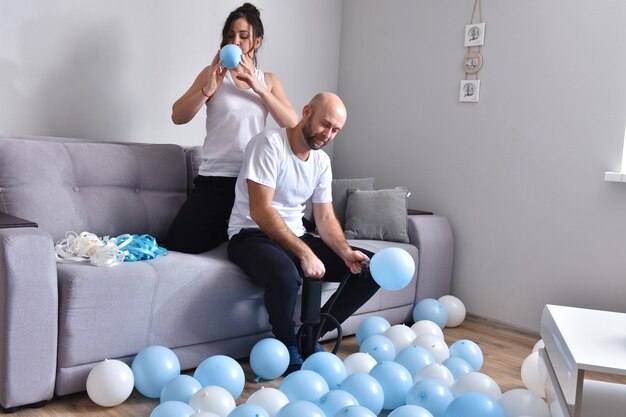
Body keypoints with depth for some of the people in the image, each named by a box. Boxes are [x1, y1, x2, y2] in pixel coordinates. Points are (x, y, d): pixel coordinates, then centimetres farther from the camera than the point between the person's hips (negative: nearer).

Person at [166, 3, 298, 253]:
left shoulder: (268, 80, 12)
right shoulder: (212, 74, 5)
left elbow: (292, 123, -3)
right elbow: (178, 117, -4)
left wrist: (258, 87, -12)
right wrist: (209, 88, -19)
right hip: (214, 178, -1)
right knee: (178, 245, -9)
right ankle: (226, 231, 18)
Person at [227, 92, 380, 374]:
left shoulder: (322, 161, 7)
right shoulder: (269, 144, -15)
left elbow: (325, 218, 8)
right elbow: (260, 210, -23)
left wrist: (346, 252, -13)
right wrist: (305, 253, -26)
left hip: (296, 237, 7)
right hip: (252, 235, -7)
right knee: (286, 275, -42)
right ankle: (289, 346, -9)